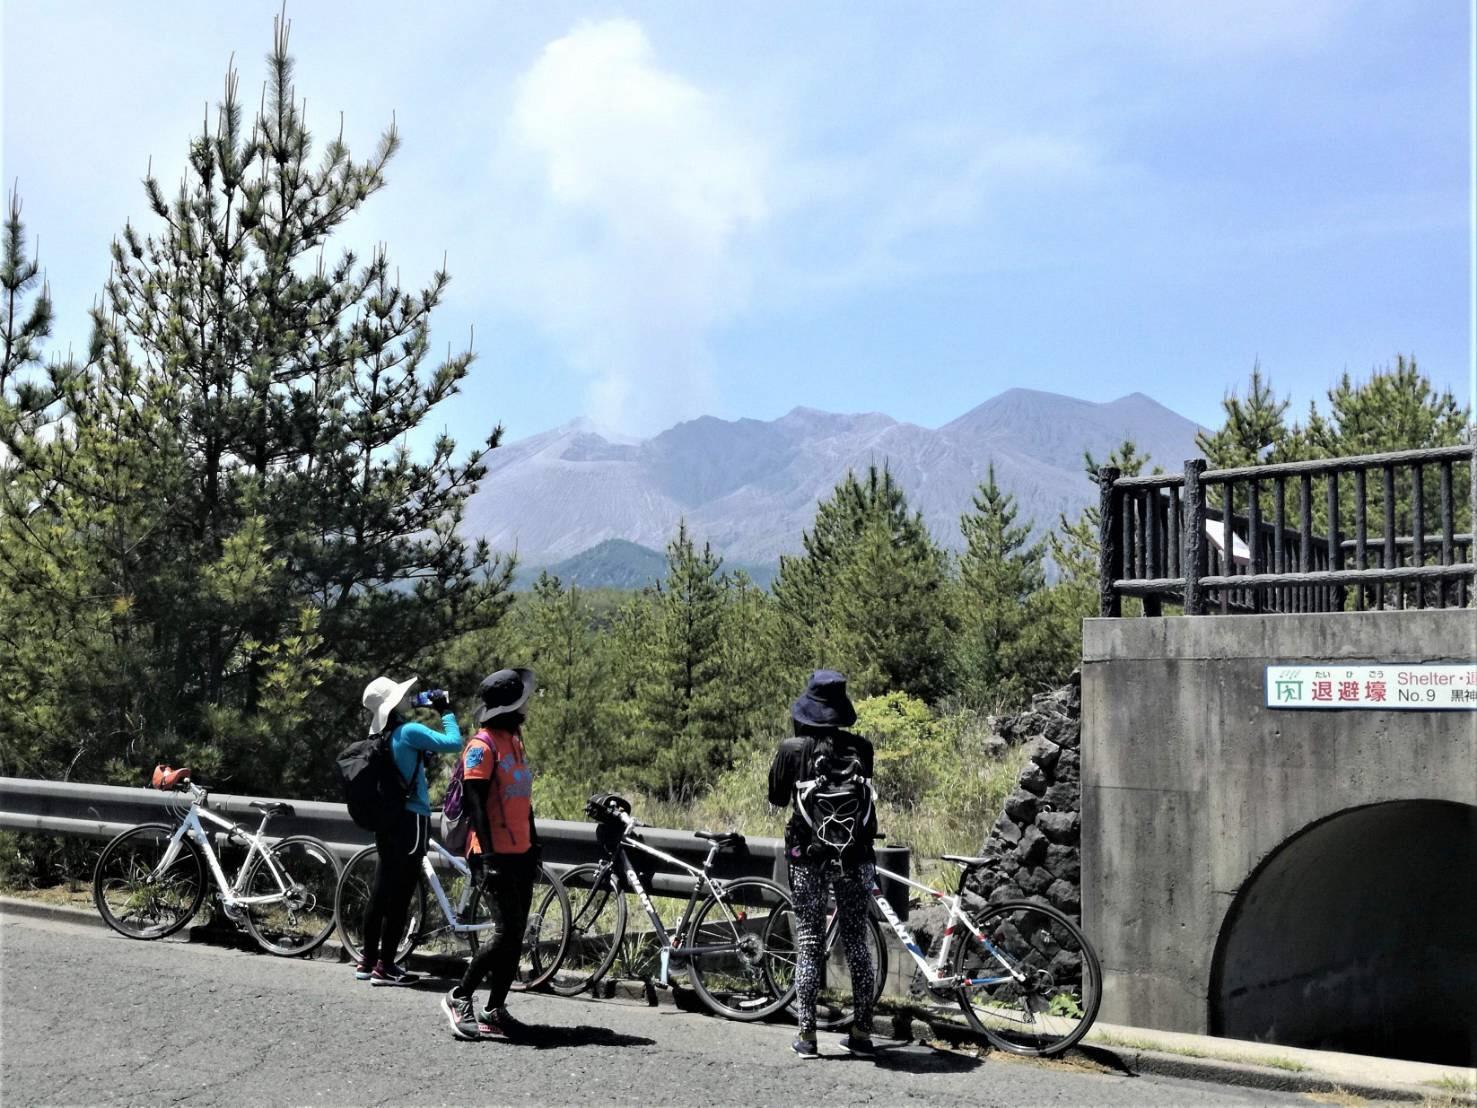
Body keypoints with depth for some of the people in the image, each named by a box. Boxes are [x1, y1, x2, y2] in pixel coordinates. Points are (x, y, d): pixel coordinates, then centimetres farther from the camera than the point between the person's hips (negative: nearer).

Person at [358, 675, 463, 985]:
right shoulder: (409, 731, -15)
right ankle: (385, 967, 0)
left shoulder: (383, 737, 10)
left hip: (388, 821, 9)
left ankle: (368, 961, 21)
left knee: (381, 893, 14)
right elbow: (453, 743, -18)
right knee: (399, 896, -3)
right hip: (411, 821, -9)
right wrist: (446, 712, -4)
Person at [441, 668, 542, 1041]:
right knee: (509, 933, -11)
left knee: (516, 934, 7)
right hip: (496, 854, -9)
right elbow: (476, 804, -17)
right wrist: (487, 856, -23)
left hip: (520, 852, 9)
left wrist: (534, 843, 21)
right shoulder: (482, 746, -12)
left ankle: (495, 1010, 13)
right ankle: (459, 997, 3)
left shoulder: (514, 740, 16)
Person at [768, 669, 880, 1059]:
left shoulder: (793, 749, -9)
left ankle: (807, 1034, 6)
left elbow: (776, 798, 4)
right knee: (857, 943, 12)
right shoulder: (861, 748, -3)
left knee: (808, 945, 6)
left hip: (809, 855, -2)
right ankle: (862, 1032, 16)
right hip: (856, 855, 2)